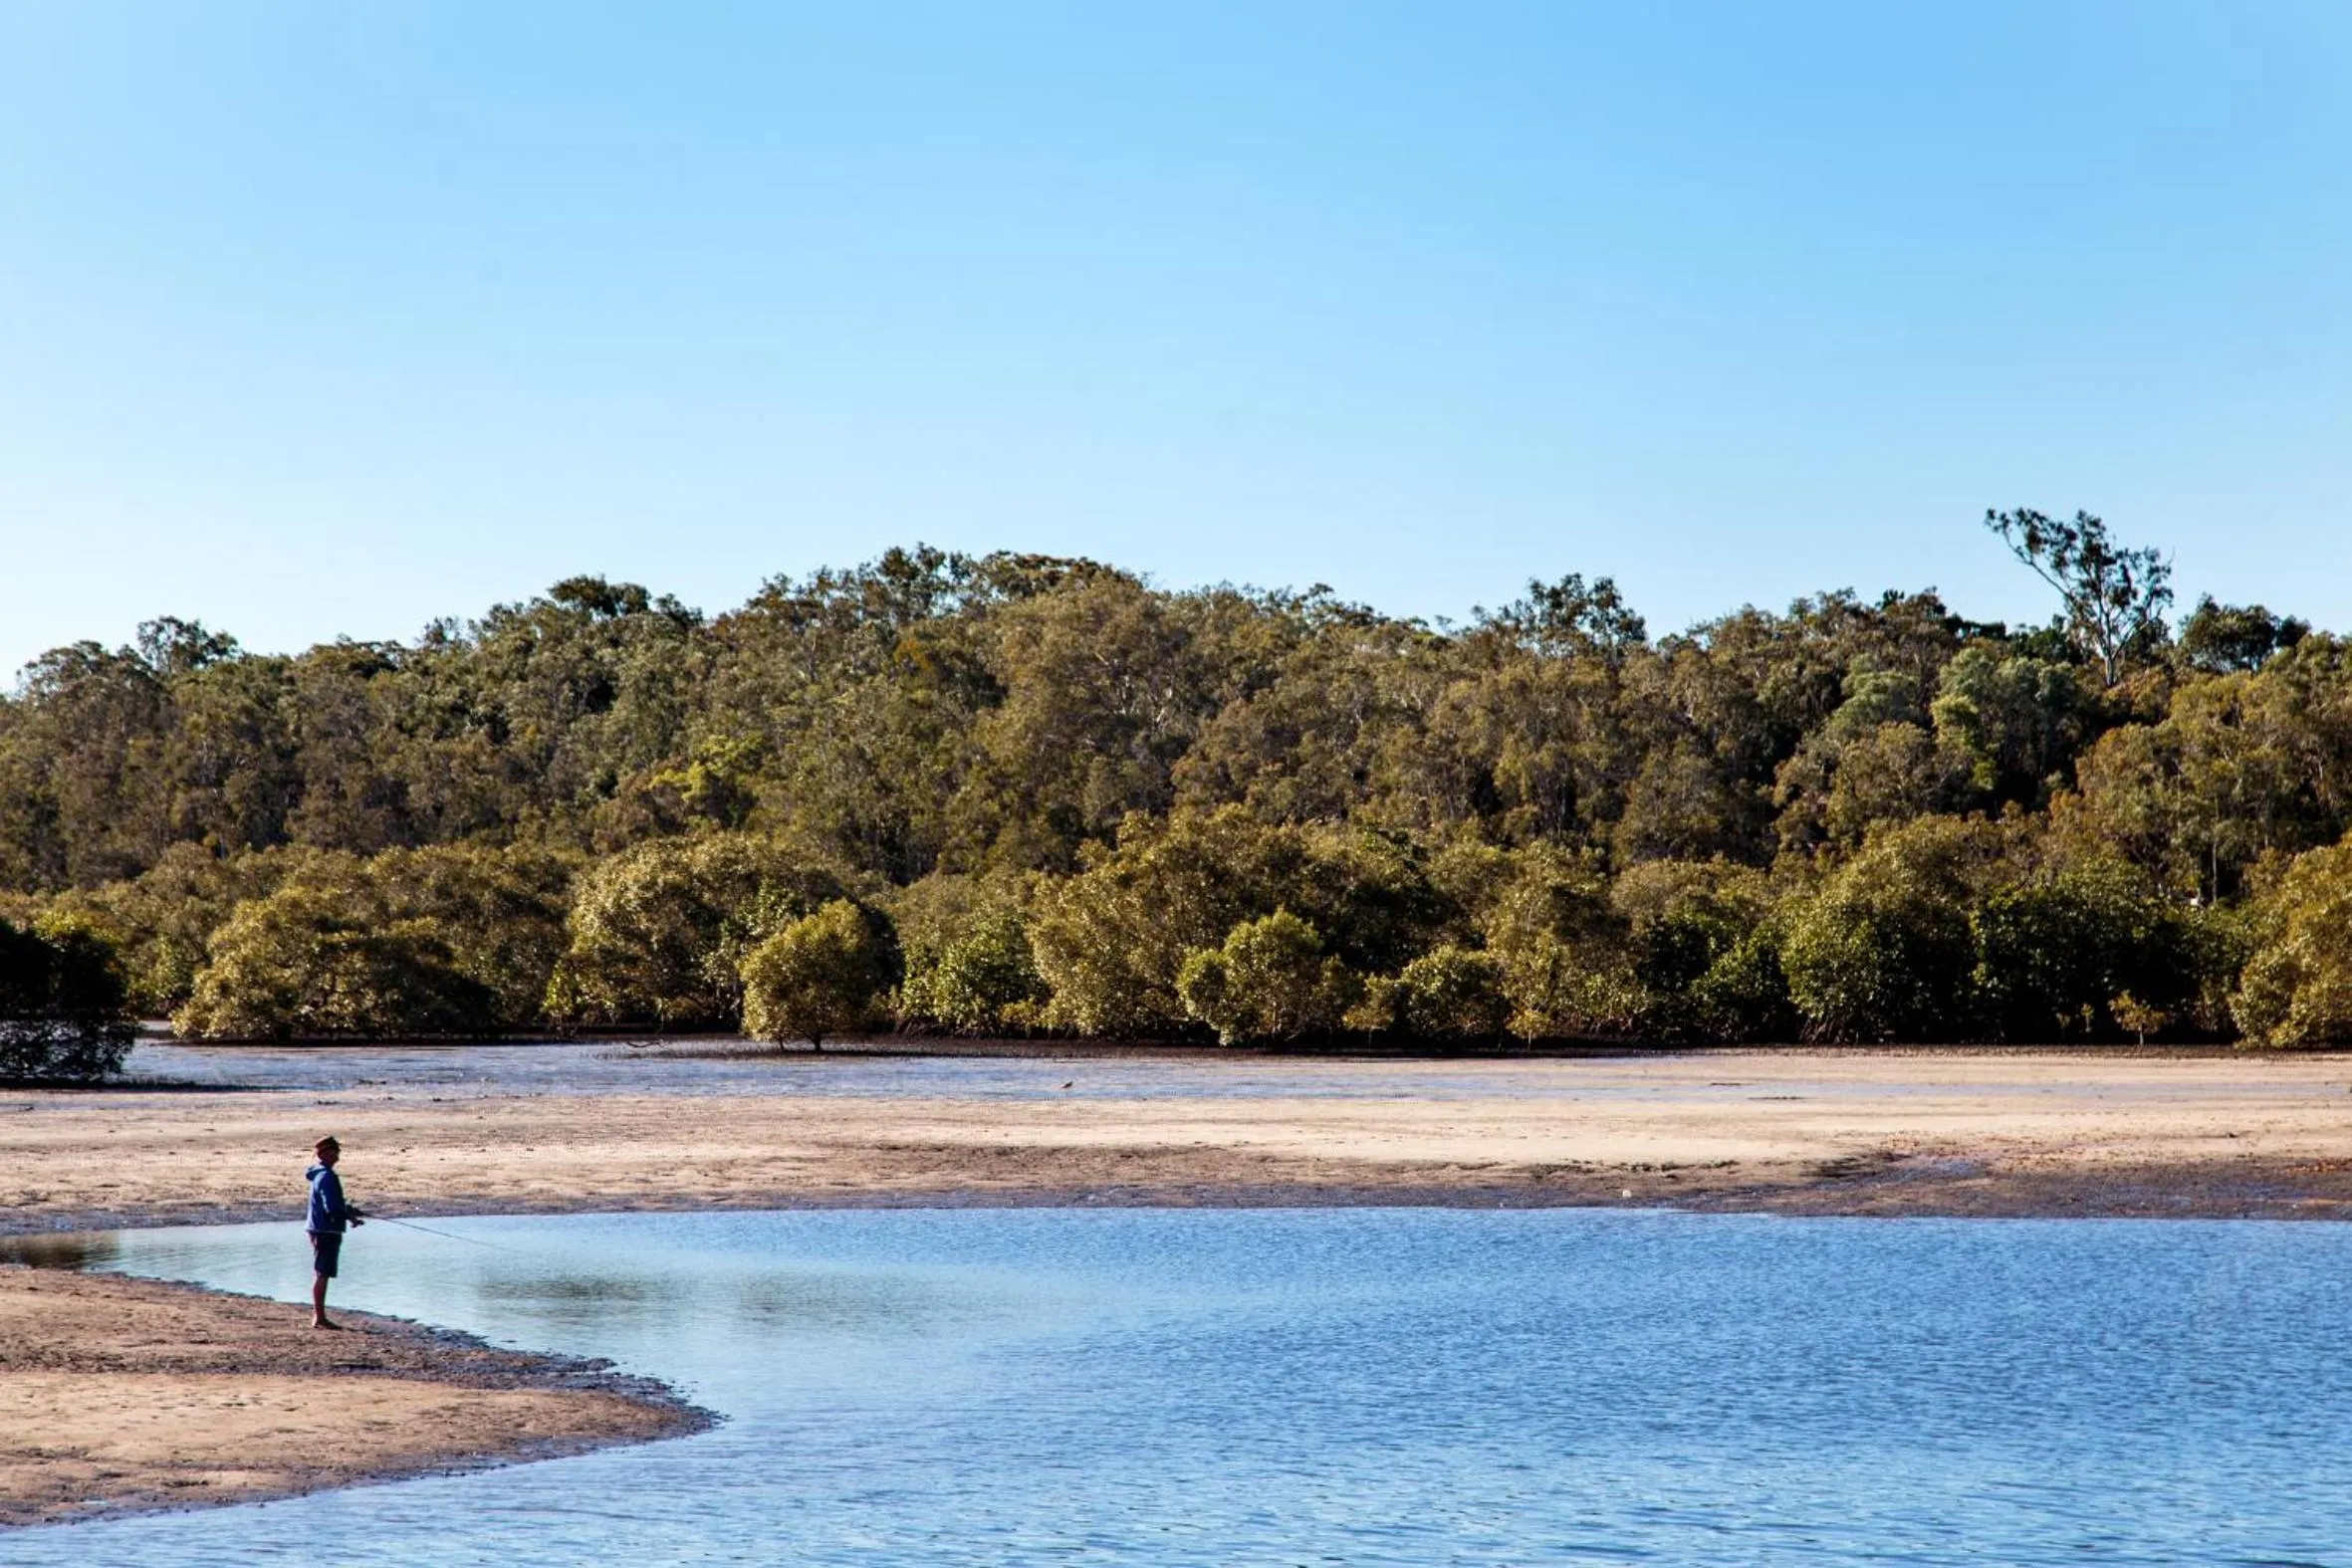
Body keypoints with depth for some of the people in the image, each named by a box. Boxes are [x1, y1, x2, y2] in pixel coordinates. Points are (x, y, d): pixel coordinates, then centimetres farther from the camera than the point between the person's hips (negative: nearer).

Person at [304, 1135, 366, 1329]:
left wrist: (349, 1211, 16)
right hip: (326, 1231, -11)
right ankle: (319, 1318, -5)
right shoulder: (327, 1177, -18)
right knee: (322, 1274, -7)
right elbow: (331, 1207, -24)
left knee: (320, 1274, 15)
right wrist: (350, 1216, -13)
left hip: (320, 1231, 11)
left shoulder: (320, 1174, 15)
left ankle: (318, 1316, 22)